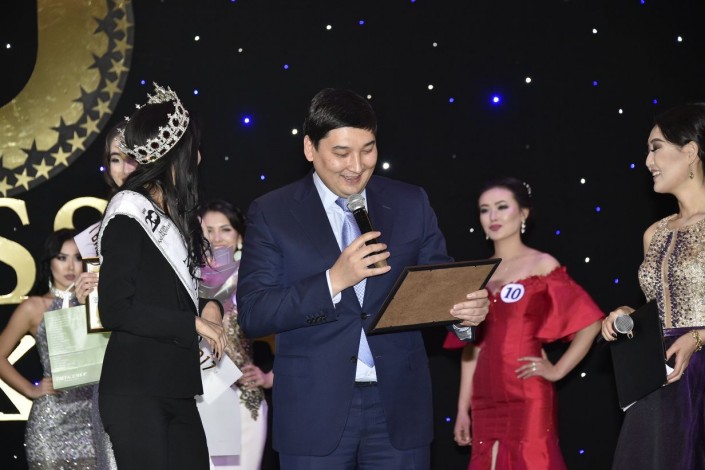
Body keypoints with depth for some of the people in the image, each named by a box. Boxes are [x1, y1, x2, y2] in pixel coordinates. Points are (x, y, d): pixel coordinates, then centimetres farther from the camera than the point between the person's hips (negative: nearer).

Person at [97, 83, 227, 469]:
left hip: (175, 387, 8)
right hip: (135, 390, -8)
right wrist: (194, 323, -13)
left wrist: (205, 306, 1)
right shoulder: (129, 214, -10)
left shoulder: (170, 213, 15)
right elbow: (114, 310, -17)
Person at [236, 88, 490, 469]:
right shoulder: (271, 213, -1)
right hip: (315, 411, -2)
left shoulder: (411, 204, 6)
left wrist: (465, 309, -15)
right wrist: (333, 280, -19)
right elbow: (252, 315, -8)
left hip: (399, 407, 2)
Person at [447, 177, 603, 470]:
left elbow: (590, 322, -4)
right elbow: (471, 345, 11)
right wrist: (463, 408, 9)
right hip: (486, 397, 4)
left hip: (528, 396, -4)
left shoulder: (542, 265, -1)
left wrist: (557, 370, -6)